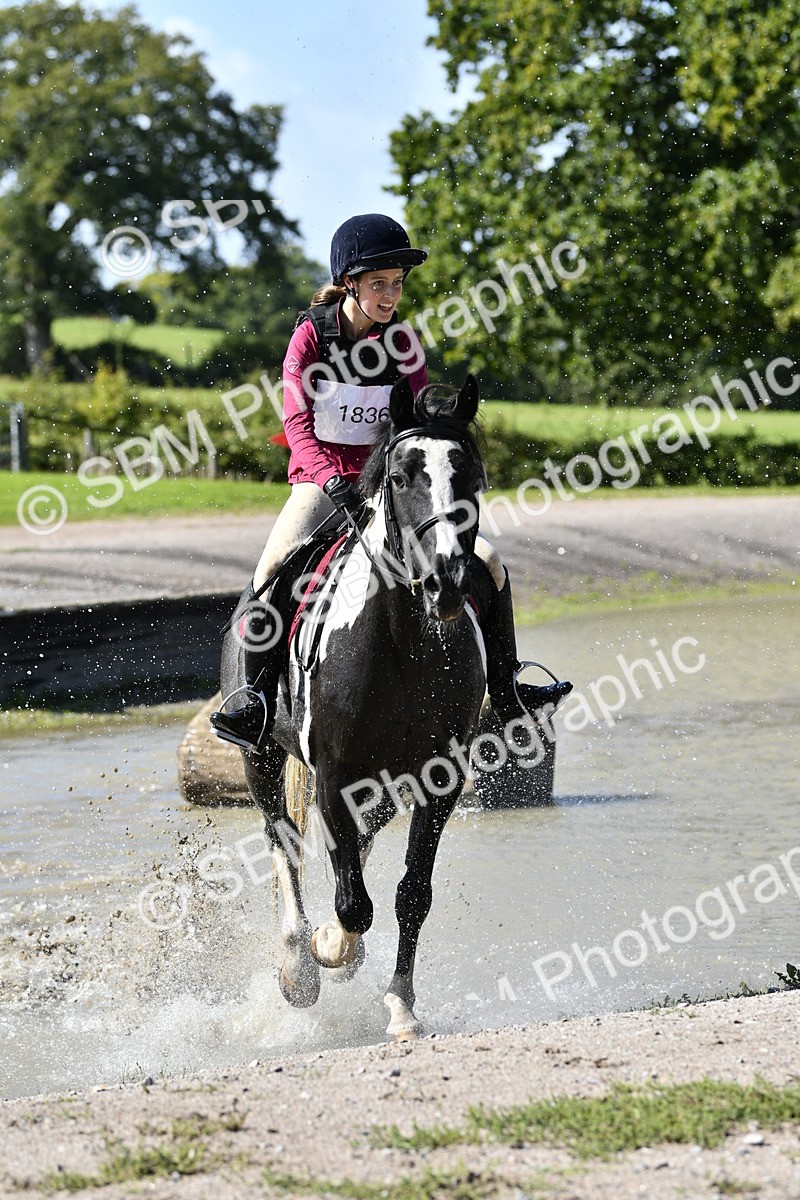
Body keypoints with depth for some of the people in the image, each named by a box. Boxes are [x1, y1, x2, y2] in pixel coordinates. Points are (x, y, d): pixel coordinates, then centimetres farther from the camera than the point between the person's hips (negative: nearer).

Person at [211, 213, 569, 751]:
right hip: (322, 481, -3)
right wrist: (335, 483, -33)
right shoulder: (311, 334, -9)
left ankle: (505, 690, 7)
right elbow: (298, 425, -17)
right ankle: (257, 703, -25)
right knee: (272, 569, -31)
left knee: (488, 561, -8)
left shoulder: (403, 341, 0)